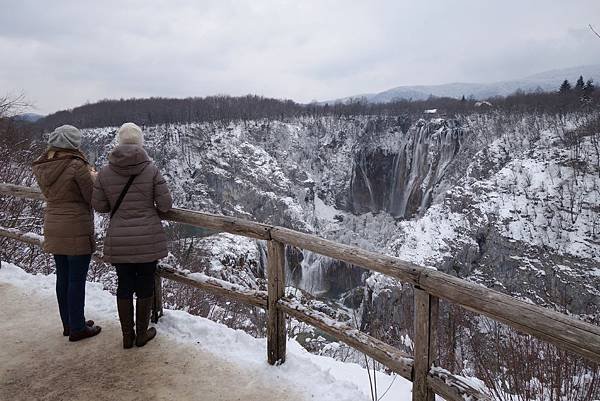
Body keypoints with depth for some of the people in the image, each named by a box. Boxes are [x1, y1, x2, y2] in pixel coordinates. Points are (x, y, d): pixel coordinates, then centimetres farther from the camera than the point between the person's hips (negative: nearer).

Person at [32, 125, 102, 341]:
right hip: (77, 230, -7)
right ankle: (77, 328, 16)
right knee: (77, 280, 4)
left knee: (63, 277, 17)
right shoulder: (76, 165, -19)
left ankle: (68, 324, 31)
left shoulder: (41, 166, 3)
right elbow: (94, 197, -15)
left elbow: (48, 193, 12)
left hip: (53, 229, 7)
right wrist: (91, 175, 3)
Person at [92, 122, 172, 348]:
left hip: (119, 242, 2)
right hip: (148, 240, -2)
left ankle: (127, 336, 27)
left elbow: (99, 206, 1)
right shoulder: (151, 170, -11)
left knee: (124, 286, 16)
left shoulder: (105, 173, -6)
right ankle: (142, 334, 26)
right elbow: (166, 205, -10)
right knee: (145, 285, 13)